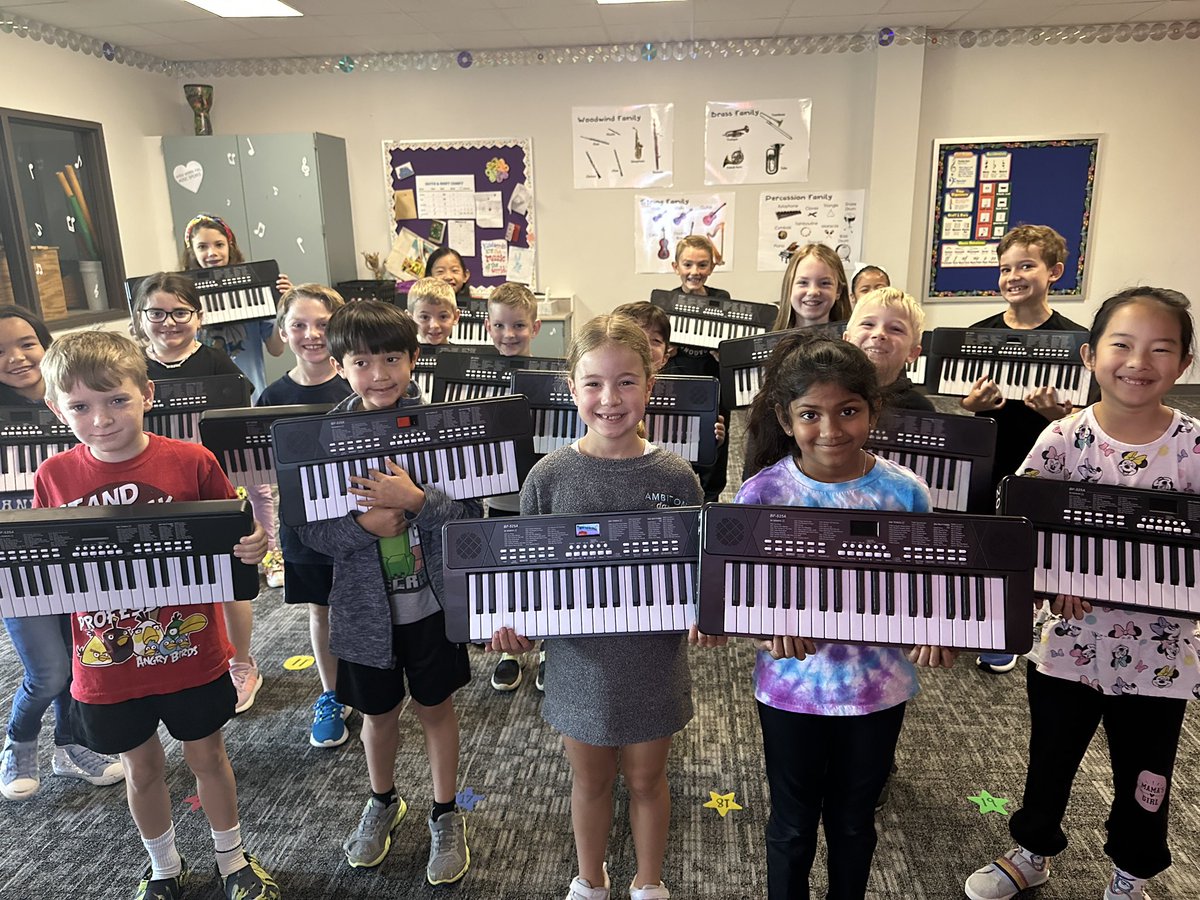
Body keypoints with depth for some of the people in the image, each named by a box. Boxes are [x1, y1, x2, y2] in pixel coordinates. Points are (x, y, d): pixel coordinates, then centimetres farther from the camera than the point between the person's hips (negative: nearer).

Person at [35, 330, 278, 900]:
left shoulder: (192, 462, -14)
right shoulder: (53, 478, -7)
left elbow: (235, 541, -5)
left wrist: (253, 547, -26)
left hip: (190, 655, -2)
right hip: (107, 666, 2)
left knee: (207, 756, 18)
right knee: (141, 769, 22)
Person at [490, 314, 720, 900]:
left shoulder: (674, 477, -11)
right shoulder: (550, 475, -10)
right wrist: (510, 619, -18)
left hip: (652, 664, 0)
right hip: (579, 661, 1)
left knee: (646, 778, 21)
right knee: (590, 780, 22)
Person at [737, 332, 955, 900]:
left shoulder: (904, 491, -10)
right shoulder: (762, 494, -14)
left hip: (879, 688, 1)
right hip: (792, 688, -1)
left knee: (854, 820, 24)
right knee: (793, 823, 20)